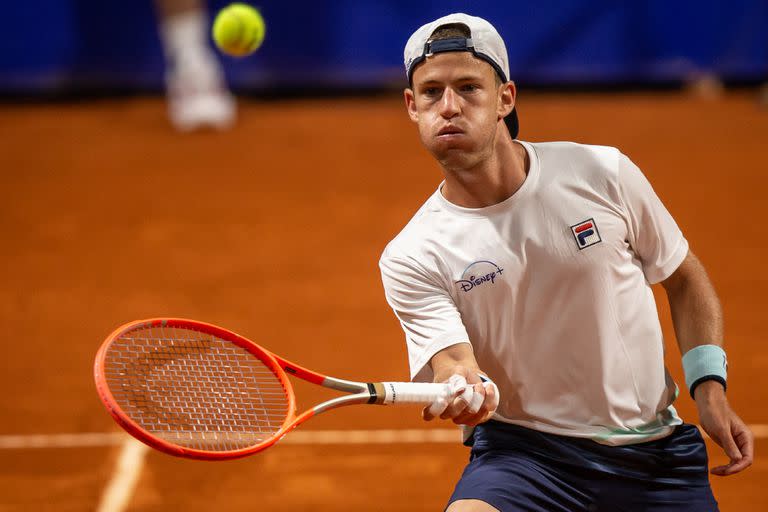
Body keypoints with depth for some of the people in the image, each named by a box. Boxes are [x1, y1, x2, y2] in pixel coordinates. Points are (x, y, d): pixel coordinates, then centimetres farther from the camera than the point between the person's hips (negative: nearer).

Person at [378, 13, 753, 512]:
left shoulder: (602, 173, -4)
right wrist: (465, 393, -43)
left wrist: (710, 388, -3)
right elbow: (453, 364, -19)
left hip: (652, 450, 3)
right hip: (522, 452, -3)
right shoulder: (411, 259, -8)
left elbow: (685, 280, 9)